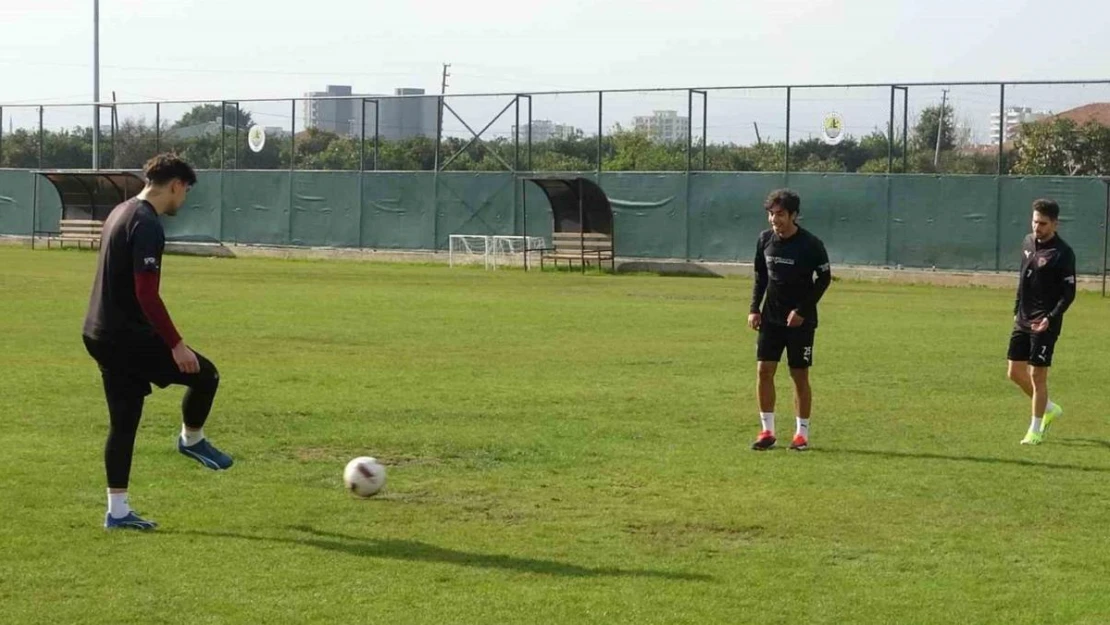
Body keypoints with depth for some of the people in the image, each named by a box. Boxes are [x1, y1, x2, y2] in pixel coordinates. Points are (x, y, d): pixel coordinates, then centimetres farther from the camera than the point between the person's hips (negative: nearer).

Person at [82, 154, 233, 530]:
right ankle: (191, 440, 22)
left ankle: (117, 510, 13)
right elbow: (146, 294, -24)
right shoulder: (147, 225, -17)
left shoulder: (121, 214, 15)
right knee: (204, 374, 1)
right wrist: (176, 344, -21)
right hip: (128, 336, -10)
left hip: (101, 335, 10)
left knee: (123, 422, 11)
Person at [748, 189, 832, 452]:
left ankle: (802, 433, 13)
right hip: (771, 317, 4)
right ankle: (767, 431, 6)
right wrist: (754, 308, 3)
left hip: (800, 320, -4)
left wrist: (803, 310, -14)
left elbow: (824, 277, -8)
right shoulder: (765, 240, 0)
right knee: (764, 370, -3)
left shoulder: (810, 244, -14)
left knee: (799, 375, 1)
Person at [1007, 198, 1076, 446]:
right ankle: (1049, 409, 30)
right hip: (1023, 320, 7)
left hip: (1044, 324, -7)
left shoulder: (1063, 253, -14)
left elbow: (1069, 292, -13)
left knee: (1037, 374, -4)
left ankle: (1036, 430, 8)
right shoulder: (1028, 242, 8)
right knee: (1014, 371, 9)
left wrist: (1051, 319, -22)